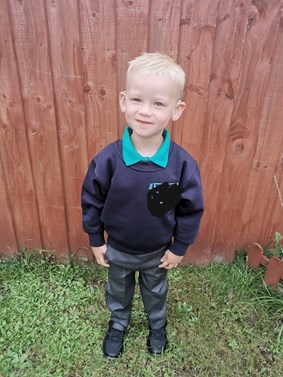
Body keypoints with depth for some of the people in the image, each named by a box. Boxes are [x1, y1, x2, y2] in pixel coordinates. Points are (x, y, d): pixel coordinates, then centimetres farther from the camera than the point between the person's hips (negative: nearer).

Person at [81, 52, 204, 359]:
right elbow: (91, 201, -11)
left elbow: (191, 209, -12)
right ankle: (118, 324, 60)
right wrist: (96, 241, -3)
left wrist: (179, 248, -4)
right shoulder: (107, 159, -26)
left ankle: (157, 326, 61)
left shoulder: (183, 163, -26)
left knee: (155, 293, 29)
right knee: (118, 292, 29)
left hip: (158, 252, 0)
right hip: (117, 250, 1)